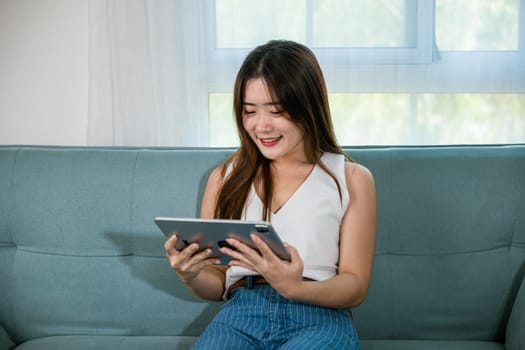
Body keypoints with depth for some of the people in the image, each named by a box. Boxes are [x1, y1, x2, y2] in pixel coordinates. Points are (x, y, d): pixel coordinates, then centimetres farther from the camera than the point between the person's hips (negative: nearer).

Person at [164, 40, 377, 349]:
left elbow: (355, 288, 4)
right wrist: (191, 276, -5)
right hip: (240, 314, 2)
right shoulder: (226, 178, 16)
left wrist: (295, 288, -16)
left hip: (319, 317, -1)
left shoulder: (351, 179, 8)